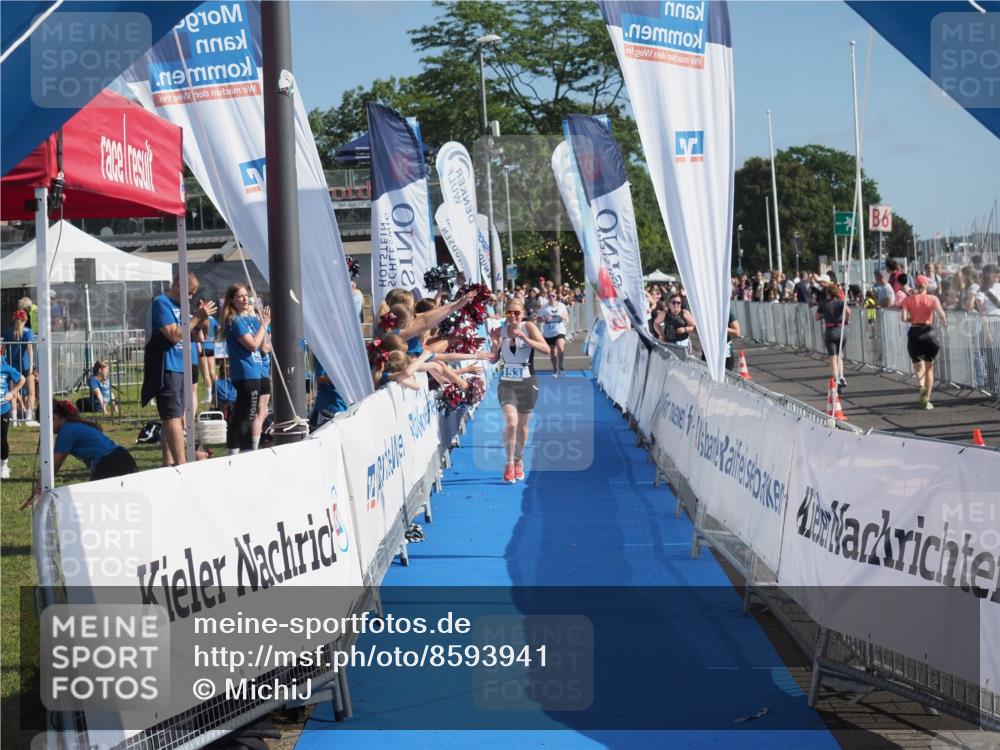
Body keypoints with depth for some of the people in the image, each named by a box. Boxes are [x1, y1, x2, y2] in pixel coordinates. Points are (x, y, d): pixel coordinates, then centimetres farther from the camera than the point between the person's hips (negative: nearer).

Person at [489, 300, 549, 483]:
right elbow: (493, 359, 0)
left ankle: (518, 461, 33)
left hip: (527, 382, 0)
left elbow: (546, 349, -16)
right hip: (507, 383, 0)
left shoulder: (529, 327, -7)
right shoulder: (500, 331, -2)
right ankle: (509, 464, -9)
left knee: (522, 425, 12)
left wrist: (526, 339, -27)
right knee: (510, 422, -19)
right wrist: (495, 344, -18)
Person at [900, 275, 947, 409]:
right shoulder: (933, 299, 0)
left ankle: (921, 384, -15)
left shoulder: (908, 300, 2)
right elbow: (940, 313, -17)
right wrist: (945, 323, 1)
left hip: (914, 333, 0)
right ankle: (926, 399, 7)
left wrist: (911, 319, 11)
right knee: (929, 367, 12)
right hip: (929, 332, 0)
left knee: (918, 364, 18)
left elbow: (904, 318, -9)